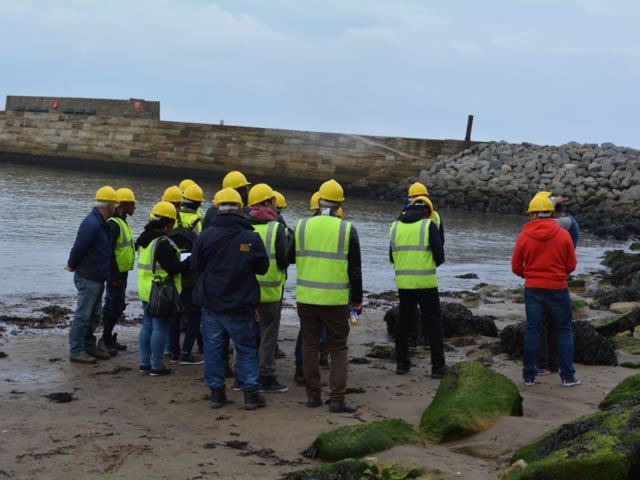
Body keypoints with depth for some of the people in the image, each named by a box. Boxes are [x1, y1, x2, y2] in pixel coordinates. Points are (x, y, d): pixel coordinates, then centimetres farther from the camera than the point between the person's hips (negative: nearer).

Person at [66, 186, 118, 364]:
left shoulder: (100, 222, 11)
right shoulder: (92, 224, -22)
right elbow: (78, 247, -21)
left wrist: (73, 265, 15)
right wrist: (73, 266, -7)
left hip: (97, 278, 10)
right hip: (88, 278, -10)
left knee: (94, 315, 16)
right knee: (83, 315, -4)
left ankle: (89, 346, 25)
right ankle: (76, 351, 1)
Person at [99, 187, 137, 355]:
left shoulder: (122, 222, 14)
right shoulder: (113, 223, -18)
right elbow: (109, 251, -23)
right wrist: (115, 276, -23)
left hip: (123, 271, 10)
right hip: (116, 273, -10)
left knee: (118, 306, 15)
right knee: (113, 305, -4)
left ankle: (109, 338, 25)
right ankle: (104, 340, 4)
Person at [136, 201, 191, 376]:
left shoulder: (144, 239, 10)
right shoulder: (163, 243, -21)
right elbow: (173, 268, -22)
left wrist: (174, 253, 16)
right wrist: (189, 261, -8)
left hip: (146, 290, 9)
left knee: (147, 326, 15)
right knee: (160, 328, -1)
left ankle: (144, 363, 20)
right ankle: (156, 366, 4)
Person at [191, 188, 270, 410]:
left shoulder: (205, 237, -7)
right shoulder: (251, 238, -11)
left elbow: (196, 265, 4)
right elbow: (262, 268, -1)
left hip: (211, 304, 1)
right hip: (241, 306, -1)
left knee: (213, 348, 11)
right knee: (246, 348, 10)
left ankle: (216, 392, 14)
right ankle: (251, 393, 9)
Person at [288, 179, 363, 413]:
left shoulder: (302, 226, 0)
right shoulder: (347, 229, -7)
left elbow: (291, 258, 13)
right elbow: (355, 269, -3)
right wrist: (357, 299, 6)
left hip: (306, 297, 2)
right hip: (336, 299, -2)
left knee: (310, 345, 12)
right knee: (338, 349, 6)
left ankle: (313, 395, 16)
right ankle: (337, 398, 2)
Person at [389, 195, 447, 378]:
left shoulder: (395, 226, 7)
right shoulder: (429, 225, -7)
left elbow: (393, 256, 10)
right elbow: (439, 255, -11)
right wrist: (434, 264, 11)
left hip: (403, 282, 4)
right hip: (426, 282, -4)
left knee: (403, 321, 16)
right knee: (434, 323, 5)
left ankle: (402, 363, 18)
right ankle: (438, 366, 5)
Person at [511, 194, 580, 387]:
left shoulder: (523, 236, -5)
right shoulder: (563, 235, -7)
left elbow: (516, 267, 2)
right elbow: (571, 266, 0)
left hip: (532, 289, 1)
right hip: (557, 289, -1)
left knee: (532, 331, 9)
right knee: (565, 330, 10)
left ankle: (529, 376, 11)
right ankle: (567, 375, 8)